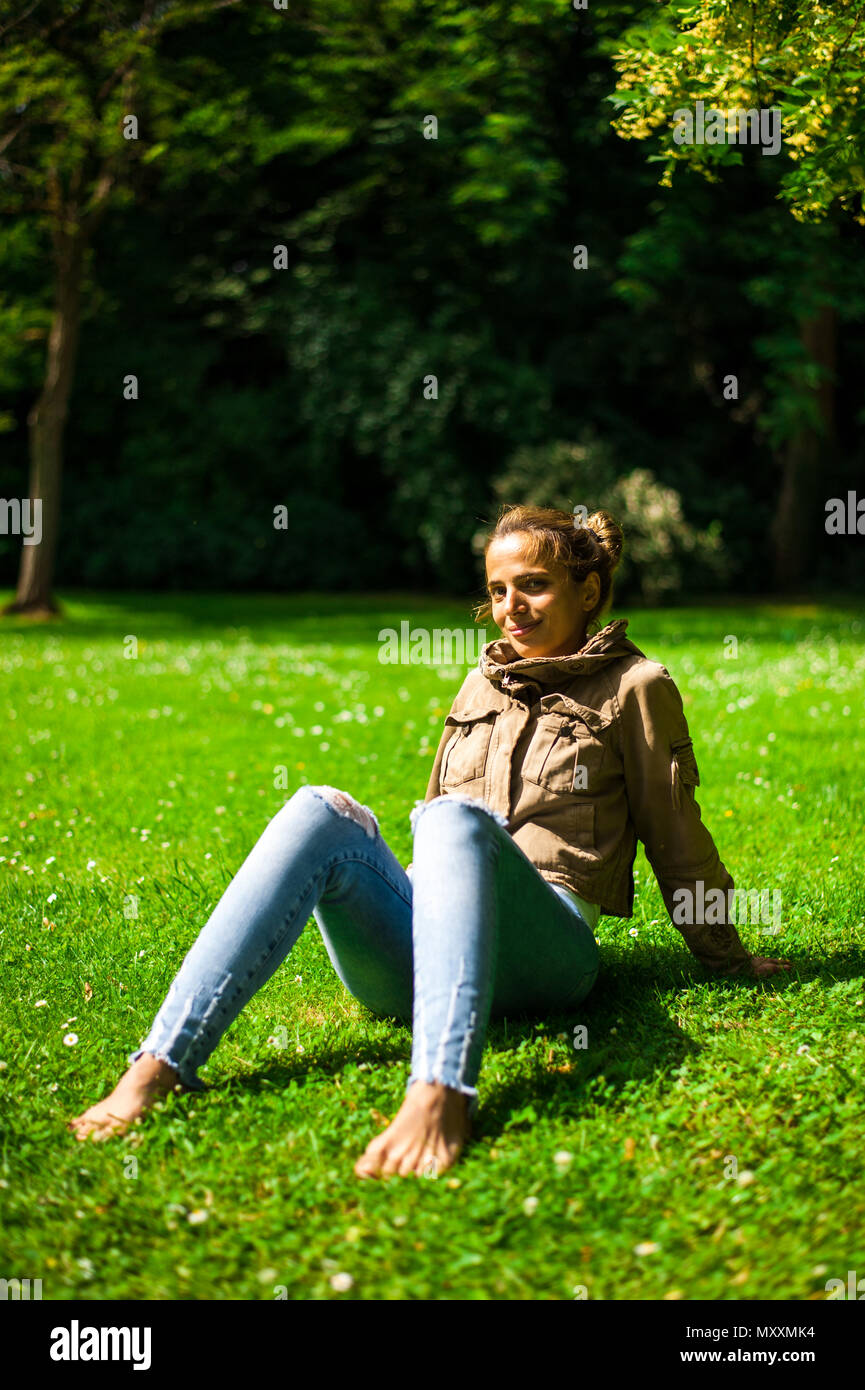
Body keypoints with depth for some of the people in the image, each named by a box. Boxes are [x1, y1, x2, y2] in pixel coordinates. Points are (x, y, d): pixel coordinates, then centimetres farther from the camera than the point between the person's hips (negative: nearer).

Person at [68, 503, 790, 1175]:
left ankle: (444, 1092, -59)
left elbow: (675, 838, 15)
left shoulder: (635, 687, 11)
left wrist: (730, 959, 19)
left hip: (543, 943, -4)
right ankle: (160, 1063, -38)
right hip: (412, 964, 4)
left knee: (455, 819, -35)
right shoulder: (481, 685, 25)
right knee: (323, 809, -25)